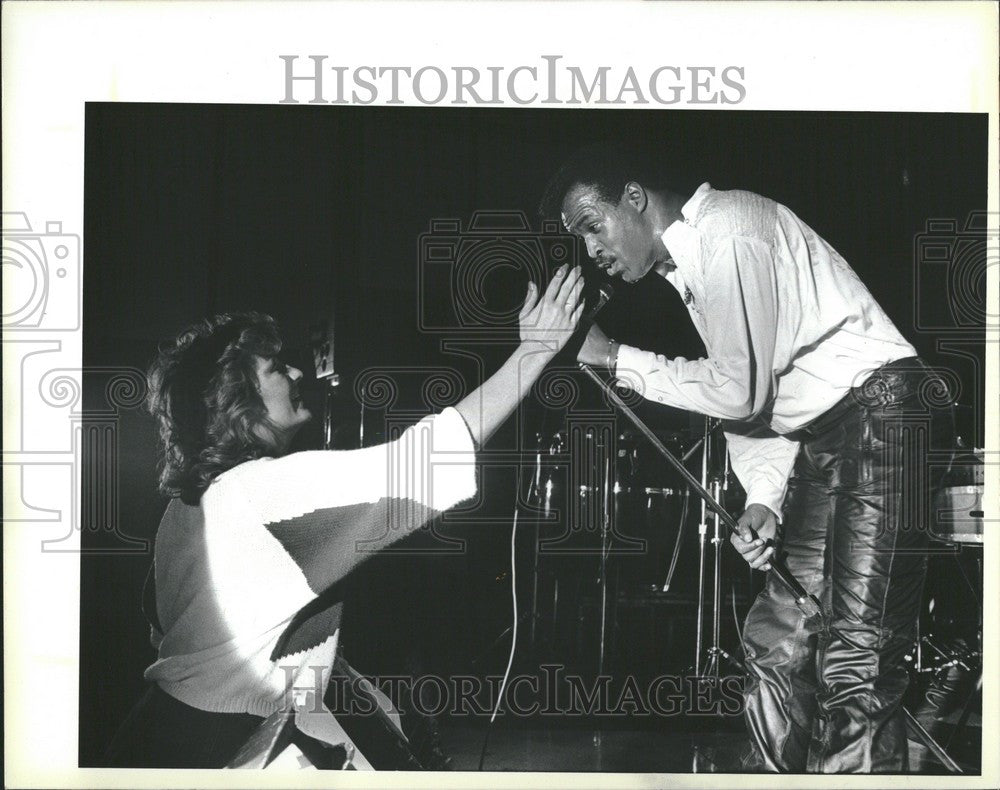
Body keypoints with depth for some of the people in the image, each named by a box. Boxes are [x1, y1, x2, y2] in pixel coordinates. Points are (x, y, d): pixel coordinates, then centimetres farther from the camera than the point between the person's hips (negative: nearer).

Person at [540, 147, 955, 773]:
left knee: (856, 655, -15)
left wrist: (615, 357, -9)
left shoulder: (726, 232, -14)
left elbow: (739, 391, -17)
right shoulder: (683, 265, 16)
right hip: (823, 440, 10)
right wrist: (764, 500, 0)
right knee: (776, 637, 10)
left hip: (880, 412, -10)